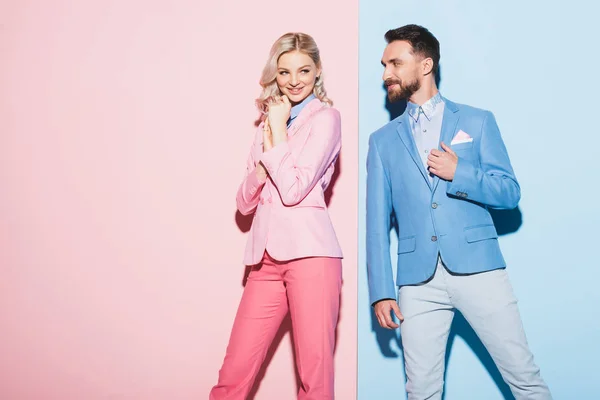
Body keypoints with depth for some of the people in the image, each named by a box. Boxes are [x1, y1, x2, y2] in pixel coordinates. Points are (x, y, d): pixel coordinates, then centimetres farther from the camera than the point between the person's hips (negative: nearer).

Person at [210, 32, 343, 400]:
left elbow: (294, 190, -11)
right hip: (267, 256, 6)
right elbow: (245, 203, 15)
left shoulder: (325, 117, -1)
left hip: (310, 252, -6)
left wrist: (279, 133, -2)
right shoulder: (269, 124, 20)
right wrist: (267, 149, -1)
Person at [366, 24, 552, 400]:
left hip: (478, 268, -1)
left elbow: (510, 192, 5)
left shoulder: (478, 121, 9)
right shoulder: (383, 140, 13)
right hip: (418, 278, 2)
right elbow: (378, 220, 8)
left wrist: (458, 172, -12)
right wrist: (381, 291, 0)